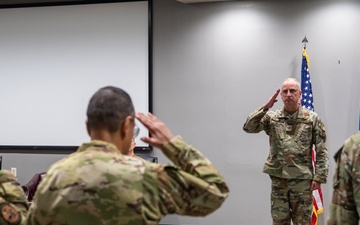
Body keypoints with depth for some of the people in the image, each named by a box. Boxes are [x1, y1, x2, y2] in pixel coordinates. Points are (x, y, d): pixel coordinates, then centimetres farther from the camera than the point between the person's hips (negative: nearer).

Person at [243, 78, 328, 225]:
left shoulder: (312, 118, 0)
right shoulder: (272, 117, 5)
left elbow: (321, 151, -1)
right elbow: (248, 127, -7)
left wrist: (319, 177, -7)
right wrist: (265, 108, -13)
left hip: (302, 178, -2)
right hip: (278, 178, 2)